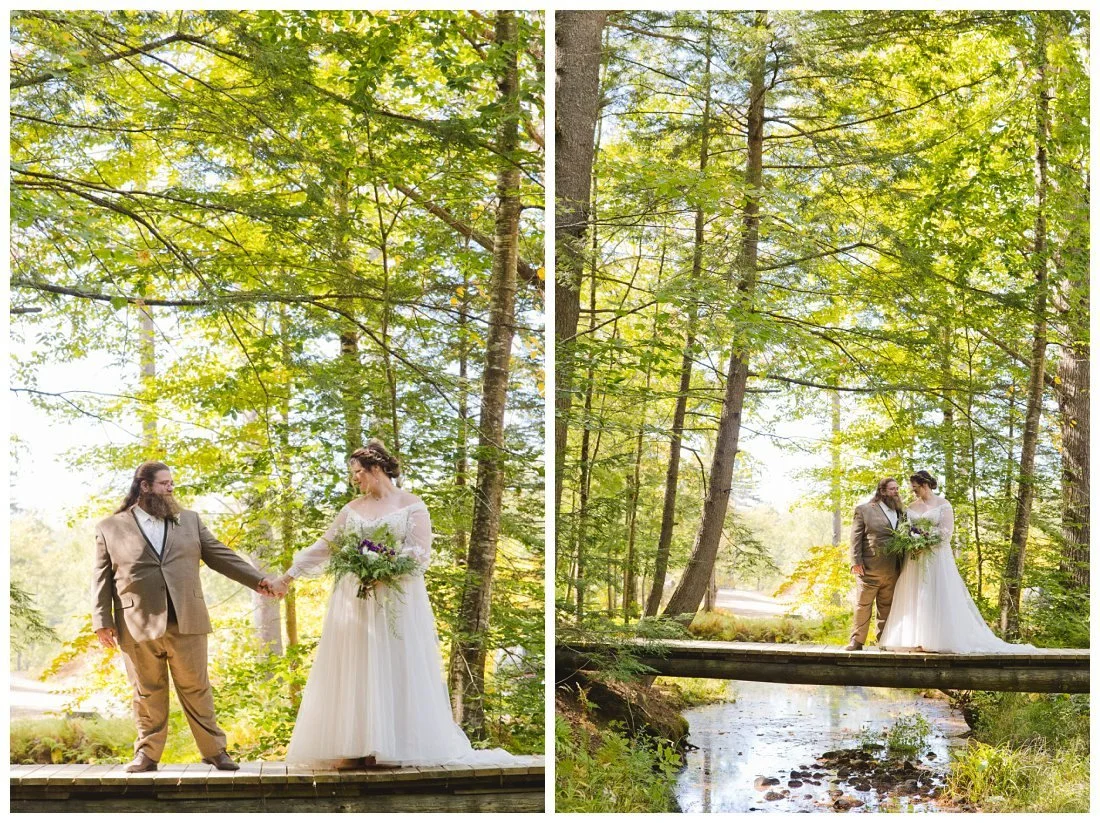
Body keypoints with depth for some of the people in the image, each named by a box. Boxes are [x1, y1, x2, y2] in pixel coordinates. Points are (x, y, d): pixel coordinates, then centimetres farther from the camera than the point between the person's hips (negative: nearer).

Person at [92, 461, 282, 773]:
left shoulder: (189, 521, 15)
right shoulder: (110, 528, 7)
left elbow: (221, 556, 14)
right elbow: (102, 579, 5)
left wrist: (258, 580, 7)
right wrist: (102, 621, -3)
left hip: (186, 622, 2)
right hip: (138, 627, -2)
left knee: (197, 689, 6)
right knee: (148, 694, 6)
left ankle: (214, 750, 14)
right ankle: (147, 754, 17)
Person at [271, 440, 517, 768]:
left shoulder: (411, 505, -1)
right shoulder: (352, 509, 12)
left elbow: (421, 553, -9)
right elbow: (324, 547, 13)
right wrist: (290, 575, 8)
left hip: (396, 603, -4)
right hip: (355, 602, 4)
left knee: (393, 672, -3)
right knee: (354, 672, 1)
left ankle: (390, 746, 1)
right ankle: (357, 746, 3)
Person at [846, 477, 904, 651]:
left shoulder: (901, 512, 15)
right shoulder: (864, 510, 3)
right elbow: (856, 538, -2)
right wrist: (856, 562, -12)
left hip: (892, 570, 4)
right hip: (869, 569, -4)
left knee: (886, 607, 9)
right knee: (863, 605, 1)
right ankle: (856, 640, 6)